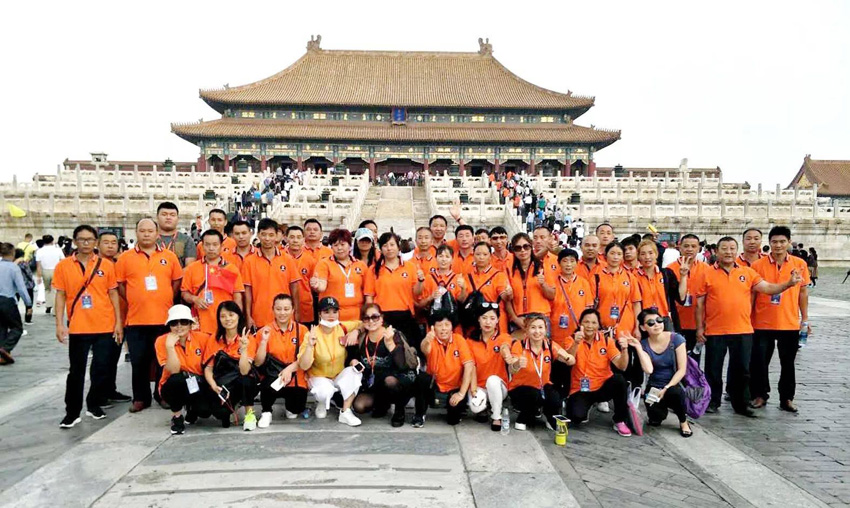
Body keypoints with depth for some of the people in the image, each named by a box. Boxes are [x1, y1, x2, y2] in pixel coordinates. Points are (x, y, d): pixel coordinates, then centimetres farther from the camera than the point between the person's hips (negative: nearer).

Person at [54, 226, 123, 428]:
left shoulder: (106, 265, 2)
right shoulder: (63, 266, 2)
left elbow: (113, 293, 5)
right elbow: (60, 295, 3)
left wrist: (118, 322, 2)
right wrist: (59, 324, -4)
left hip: (105, 327, 1)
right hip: (77, 327, 0)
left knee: (101, 369, 6)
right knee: (76, 371, 6)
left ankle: (94, 405, 24)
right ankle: (72, 412, 16)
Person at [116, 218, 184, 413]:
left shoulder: (169, 256, 5)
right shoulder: (125, 258, 3)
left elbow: (177, 281, 9)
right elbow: (119, 284, 6)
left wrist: (166, 300, 2)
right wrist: (133, 301, -1)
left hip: (164, 318, 0)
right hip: (136, 319, 0)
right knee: (139, 361, 6)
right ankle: (140, 398, 18)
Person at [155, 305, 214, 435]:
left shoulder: (202, 338, -10)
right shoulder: (162, 341, -13)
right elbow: (174, 371, -21)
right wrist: (170, 347, -30)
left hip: (198, 386, 1)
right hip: (173, 387, -1)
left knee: (205, 410, -26)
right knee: (177, 379, -35)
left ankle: (192, 408, 14)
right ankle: (177, 415, -6)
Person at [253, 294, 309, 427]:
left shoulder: (302, 330, -1)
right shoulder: (264, 331, -2)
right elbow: (258, 363, -7)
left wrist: (290, 368, -19)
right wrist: (264, 340, -18)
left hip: (295, 379, 1)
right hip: (272, 379, -1)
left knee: (298, 408, -21)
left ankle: (289, 408, 20)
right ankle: (266, 412, -3)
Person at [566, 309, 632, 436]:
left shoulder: (606, 340, -3)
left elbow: (621, 366, -13)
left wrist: (624, 349, -32)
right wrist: (576, 343, -44)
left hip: (603, 387, 2)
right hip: (581, 390, -2)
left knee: (619, 379, -30)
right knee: (577, 416, -30)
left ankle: (620, 421, -11)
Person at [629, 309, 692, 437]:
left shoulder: (676, 339, -11)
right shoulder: (643, 344, -6)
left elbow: (682, 370, -13)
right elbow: (648, 369, -21)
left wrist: (667, 388, -21)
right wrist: (638, 347, -22)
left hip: (673, 384, -1)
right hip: (654, 387, 1)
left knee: (675, 392, -37)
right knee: (656, 418, -24)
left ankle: (683, 422, -4)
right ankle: (662, 408, 17)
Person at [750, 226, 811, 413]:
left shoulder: (800, 264, 1)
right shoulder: (758, 265, -4)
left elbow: (803, 292, 8)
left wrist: (805, 319, 7)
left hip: (790, 324, 1)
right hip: (762, 324, -1)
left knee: (788, 363, 11)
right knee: (759, 362, 4)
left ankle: (787, 398, 25)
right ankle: (760, 395, 22)